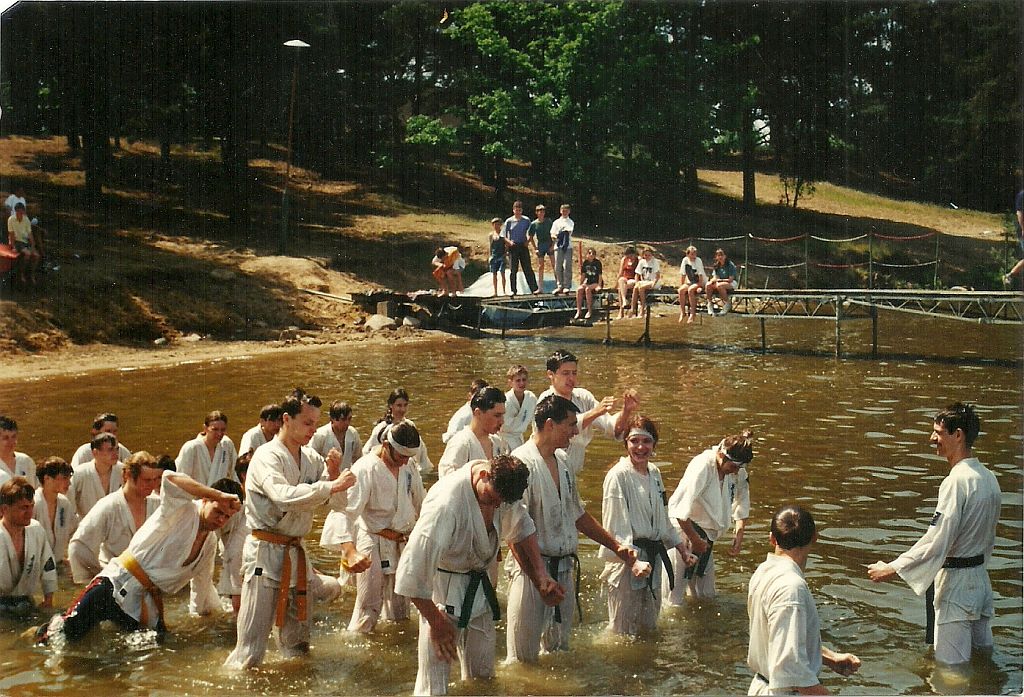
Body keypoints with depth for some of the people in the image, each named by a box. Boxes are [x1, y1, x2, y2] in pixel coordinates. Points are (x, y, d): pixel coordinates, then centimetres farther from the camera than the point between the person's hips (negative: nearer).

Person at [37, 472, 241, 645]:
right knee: (70, 632, -23)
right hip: (117, 583, -8)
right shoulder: (183, 511, -7)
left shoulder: (211, 543, 16)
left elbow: (203, 582, 33)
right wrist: (219, 495, -29)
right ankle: (57, 625, 14)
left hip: (147, 604, 8)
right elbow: (170, 479, -30)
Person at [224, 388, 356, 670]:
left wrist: (333, 473, -10)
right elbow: (284, 496, -32)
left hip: (296, 552, 7)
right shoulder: (267, 457, -13)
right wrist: (332, 485, -33)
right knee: (253, 639, -8)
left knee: (297, 641, 19)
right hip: (266, 553, -7)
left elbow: (338, 504, 7)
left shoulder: (311, 458, 7)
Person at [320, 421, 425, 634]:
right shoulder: (365, 469, -24)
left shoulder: (409, 467, -2)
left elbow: (421, 502, 16)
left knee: (400, 606, 20)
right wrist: (350, 550, -48)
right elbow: (344, 510, -35)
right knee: (370, 605, -4)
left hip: (403, 543, 7)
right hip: (374, 544, -7)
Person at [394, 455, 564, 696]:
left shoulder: (502, 484, -10)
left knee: (483, 674, 18)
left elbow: (521, 530, 10)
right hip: (444, 587, -7)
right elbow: (413, 572, -31)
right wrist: (436, 620, -21)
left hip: (480, 584, 7)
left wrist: (541, 576, -2)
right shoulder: (446, 501, -33)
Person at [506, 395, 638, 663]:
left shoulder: (562, 460, 11)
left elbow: (577, 514, 22)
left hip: (564, 568, 8)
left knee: (558, 646, 18)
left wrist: (616, 546, 21)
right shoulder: (522, 462, -15)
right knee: (524, 655, -1)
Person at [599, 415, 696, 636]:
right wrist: (633, 561, -29)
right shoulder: (618, 476, -15)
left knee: (648, 626, 18)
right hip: (626, 560, -8)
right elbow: (614, 529, -19)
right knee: (623, 631, 0)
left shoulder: (654, 473, 9)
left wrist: (682, 549, 20)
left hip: (653, 557, 8)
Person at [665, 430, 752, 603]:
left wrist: (739, 534, 4)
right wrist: (695, 540, -18)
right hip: (683, 528, -8)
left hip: (707, 534, 8)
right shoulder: (702, 467, -26)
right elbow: (680, 510, -27)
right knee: (673, 598, -7)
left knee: (706, 595, 15)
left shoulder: (738, 471, -3)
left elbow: (742, 504, 14)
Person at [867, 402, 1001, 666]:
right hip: (981, 580, 9)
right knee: (983, 656, 19)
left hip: (956, 584, -9)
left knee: (951, 666, 0)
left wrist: (892, 569, -19)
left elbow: (936, 542, -25)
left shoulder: (957, 481, -22)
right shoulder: (989, 479, 5)